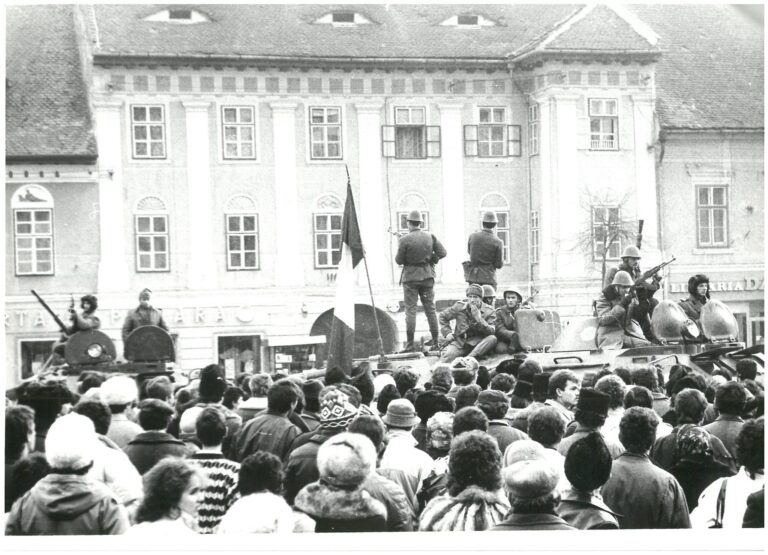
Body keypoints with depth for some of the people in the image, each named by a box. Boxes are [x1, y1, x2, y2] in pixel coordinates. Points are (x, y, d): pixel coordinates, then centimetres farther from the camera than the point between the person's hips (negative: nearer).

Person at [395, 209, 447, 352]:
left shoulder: (404, 240, -12)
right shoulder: (430, 237, 0)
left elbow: (399, 260, -9)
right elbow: (442, 253, -2)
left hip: (410, 277, -3)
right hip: (427, 276, 4)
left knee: (410, 310, -1)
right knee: (430, 309, 11)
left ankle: (410, 344, -5)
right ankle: (435, 341, 12)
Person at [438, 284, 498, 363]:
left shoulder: (488, 311, -1)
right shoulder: (460, 307, 2)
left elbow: (491, 332, -11)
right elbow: (443, 316, 16)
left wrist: (479, 319, -23)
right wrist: (447, 333, 5)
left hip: (478, 343, 1)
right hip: (460, 341, -1)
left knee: (492, 339, -33)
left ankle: (469, 358, -40)